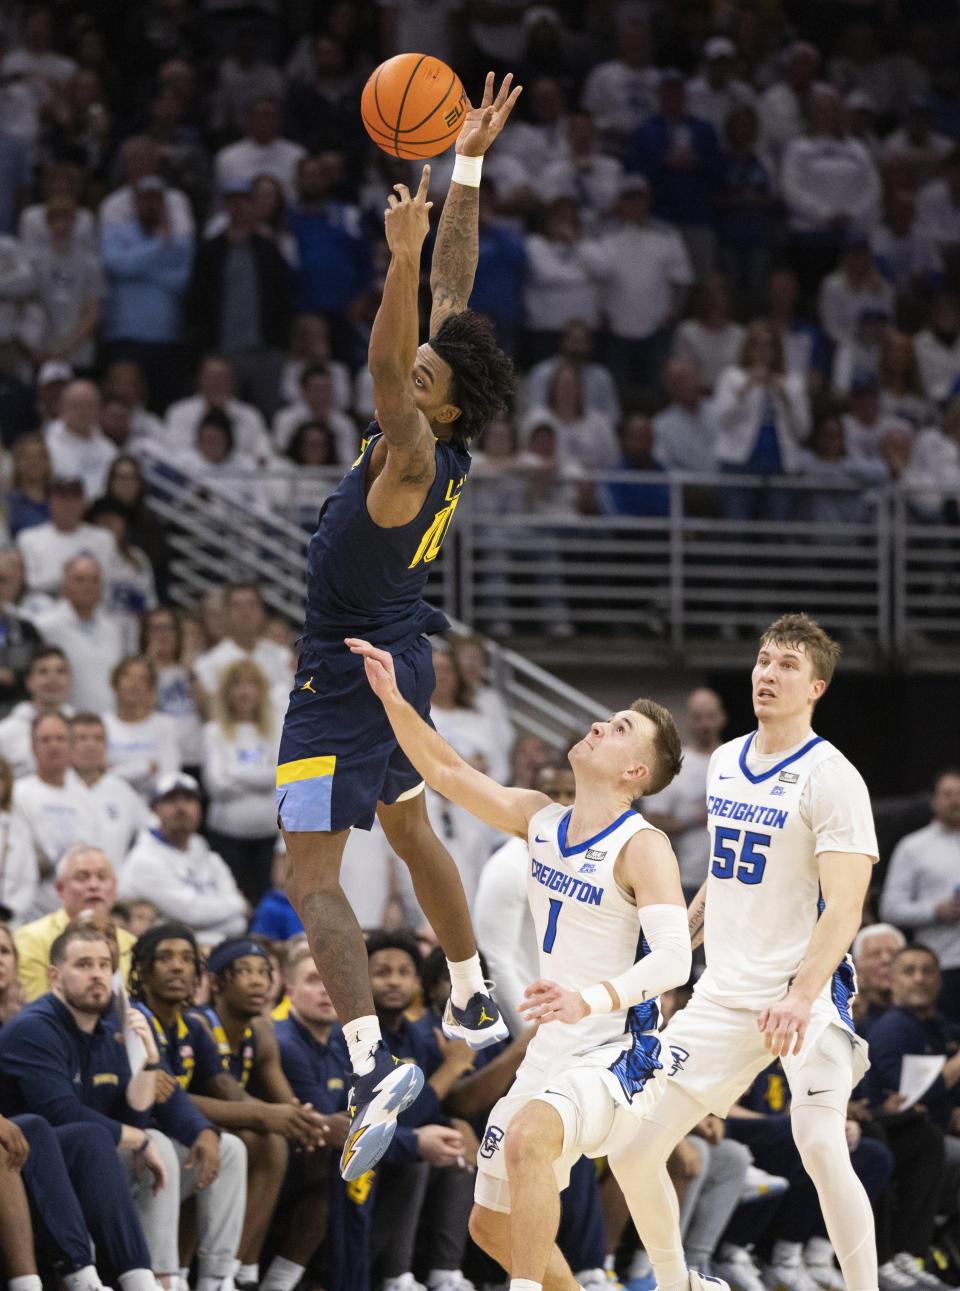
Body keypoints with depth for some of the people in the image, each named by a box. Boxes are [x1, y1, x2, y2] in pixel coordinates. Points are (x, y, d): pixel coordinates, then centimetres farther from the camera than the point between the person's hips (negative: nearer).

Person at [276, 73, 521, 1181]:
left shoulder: (415, 459, -25)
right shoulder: (434, 436, -3)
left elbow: (384, 367, -44)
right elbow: (455, 293, 0)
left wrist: (404, 260, -55)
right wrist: (466, 165, -3)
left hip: (349, 674, -10)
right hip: (400, 657, 10)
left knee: (312, 873, -12)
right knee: (411, 833, 27)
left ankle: (373, 1063, -24)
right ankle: (474, 1007, 39)